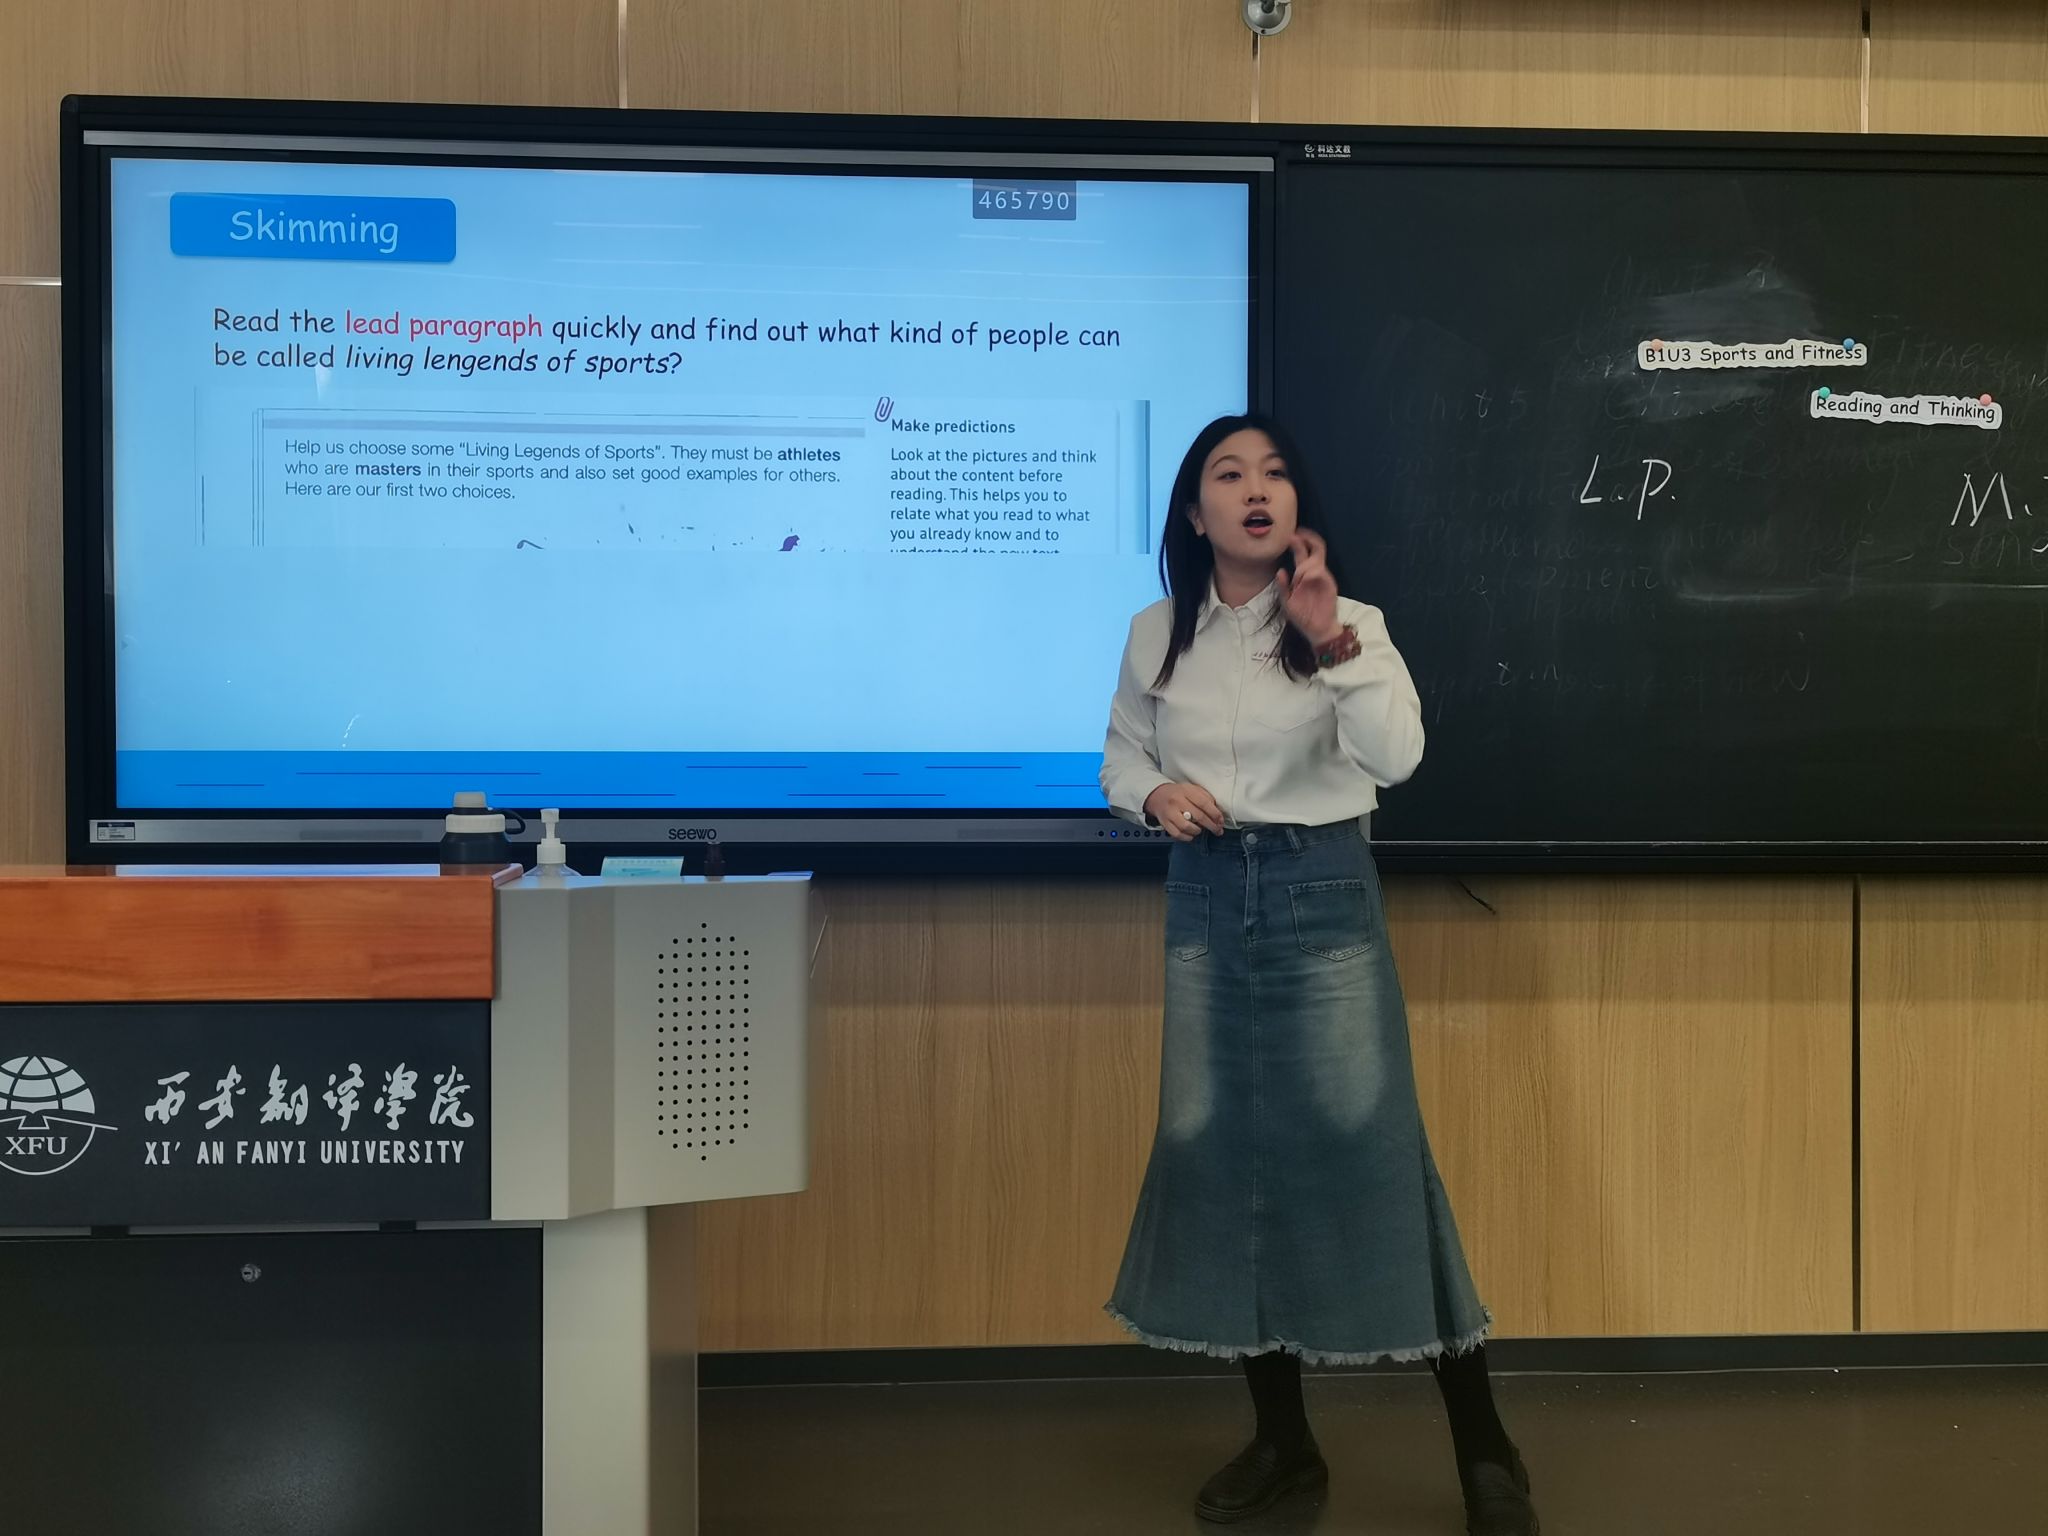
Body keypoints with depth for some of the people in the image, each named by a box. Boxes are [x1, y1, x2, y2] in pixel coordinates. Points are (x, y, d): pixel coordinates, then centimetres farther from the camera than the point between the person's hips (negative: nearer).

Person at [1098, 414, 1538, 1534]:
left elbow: (1397, 756, -17)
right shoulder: (1155, 635, 4)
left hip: (1321, 893, -3)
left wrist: (1333, 640, -28)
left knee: (1369, 1146, -5)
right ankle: (1281, 1435, 23)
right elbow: (1120, 756, 15)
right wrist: (1152, 794, -7)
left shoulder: (1349, 623, -3)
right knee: (1221, 1149, 6)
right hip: (1205, 900, 4)